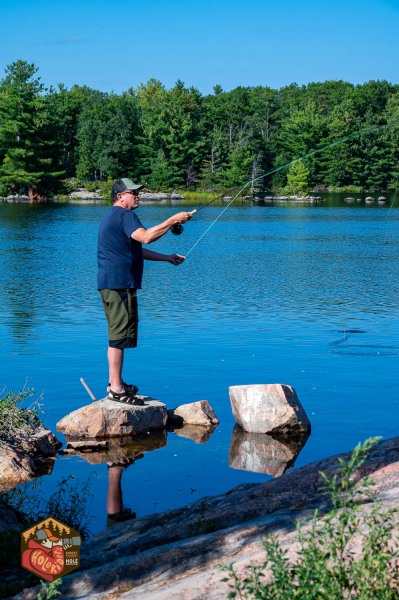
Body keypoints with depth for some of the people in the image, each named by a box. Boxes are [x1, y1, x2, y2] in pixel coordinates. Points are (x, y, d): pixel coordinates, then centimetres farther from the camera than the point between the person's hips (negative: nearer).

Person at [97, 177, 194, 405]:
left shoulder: (111, 216, 22)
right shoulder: (124, 215, -12)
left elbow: (136, 249, 27)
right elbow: (145, 237, -28)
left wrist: (166, 258, 25)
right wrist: (173, 220, -20)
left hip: (109, 283, 11)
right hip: (120, 284, -11)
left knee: (116, 334, 17)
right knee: (120, 336, -9)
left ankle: (115, 383, 25)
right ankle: (117, 390, -8)